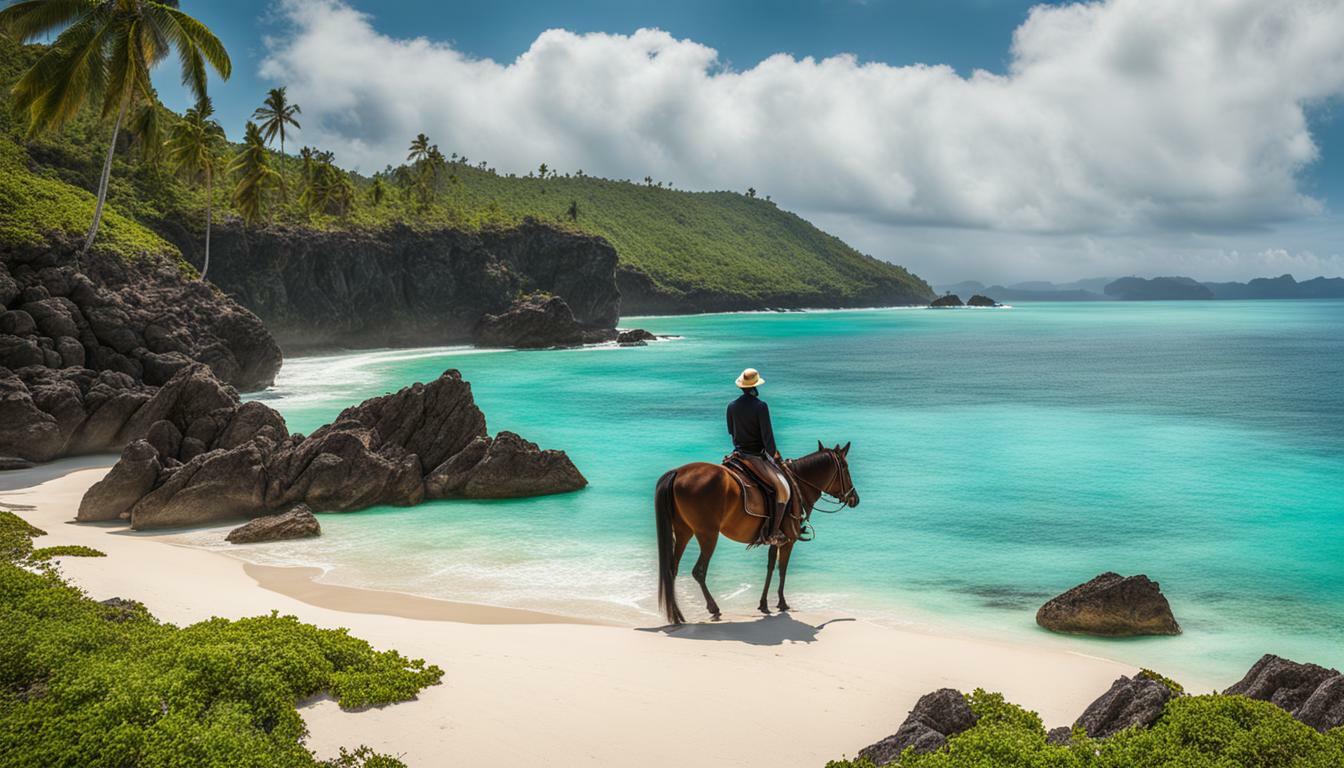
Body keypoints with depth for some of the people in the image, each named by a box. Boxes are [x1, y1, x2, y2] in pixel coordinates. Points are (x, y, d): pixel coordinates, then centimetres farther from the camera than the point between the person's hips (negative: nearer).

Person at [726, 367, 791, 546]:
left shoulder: (732, 406, 4)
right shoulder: (761, 406, -16)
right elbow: (767, 435, -16)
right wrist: (773, 454, -2)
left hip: (738, 454, 8)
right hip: (756, 456, -8)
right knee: (783, 488, -10)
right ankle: (773, 534, -15)